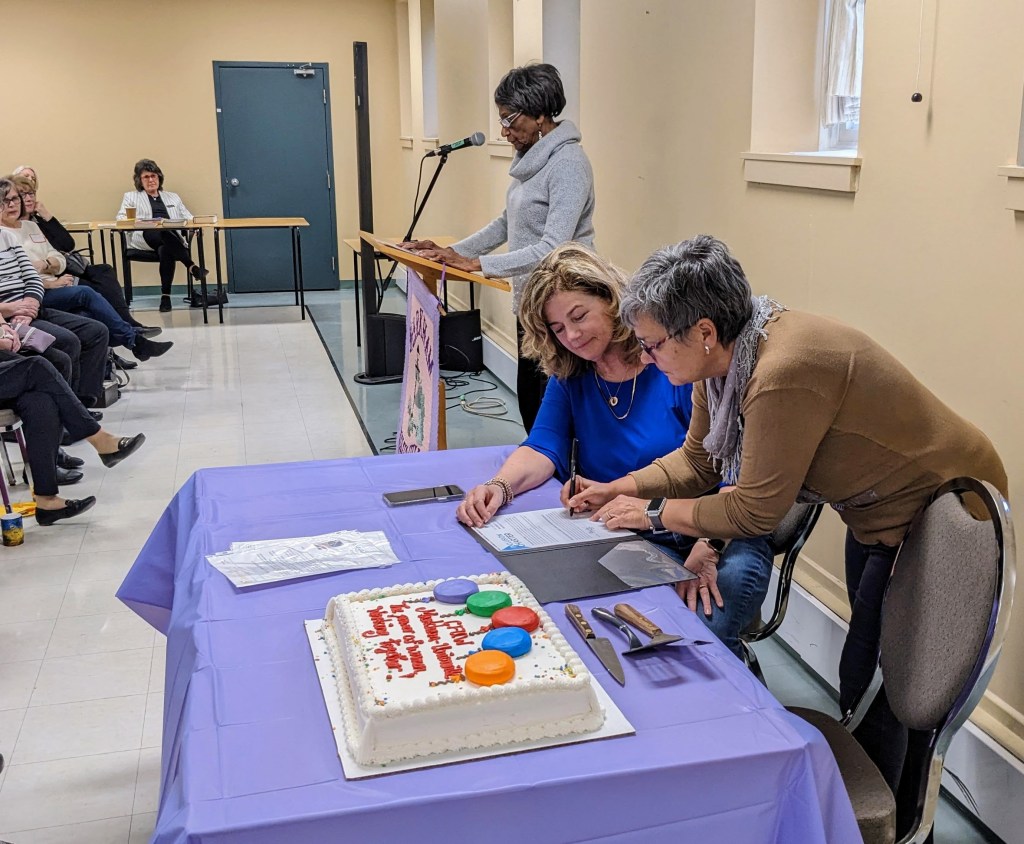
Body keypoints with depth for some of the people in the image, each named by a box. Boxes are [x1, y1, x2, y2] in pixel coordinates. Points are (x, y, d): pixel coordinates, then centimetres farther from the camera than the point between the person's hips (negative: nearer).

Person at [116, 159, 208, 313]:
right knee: (164, 233, -38)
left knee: (165, 249, -37)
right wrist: (134, 221, -11)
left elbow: (188, 218, 22)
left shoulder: (173, 197, 31)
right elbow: (121, 218, 13)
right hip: (145, 236, -1)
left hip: (172, 235, 2)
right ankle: (192, 266, -47)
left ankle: (166, 296, -37)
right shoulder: (131, 197, 26)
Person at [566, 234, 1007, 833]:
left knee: (876, 684, 1)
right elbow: (697, 461, 4)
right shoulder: (721, 358, -8)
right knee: (866, 669, 22)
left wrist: (652, 513, -17)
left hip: (940, 511, -10)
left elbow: (756, 511, -28)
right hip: (880, 508, 10)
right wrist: (618, 489, -7)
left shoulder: (784, 376, -37)